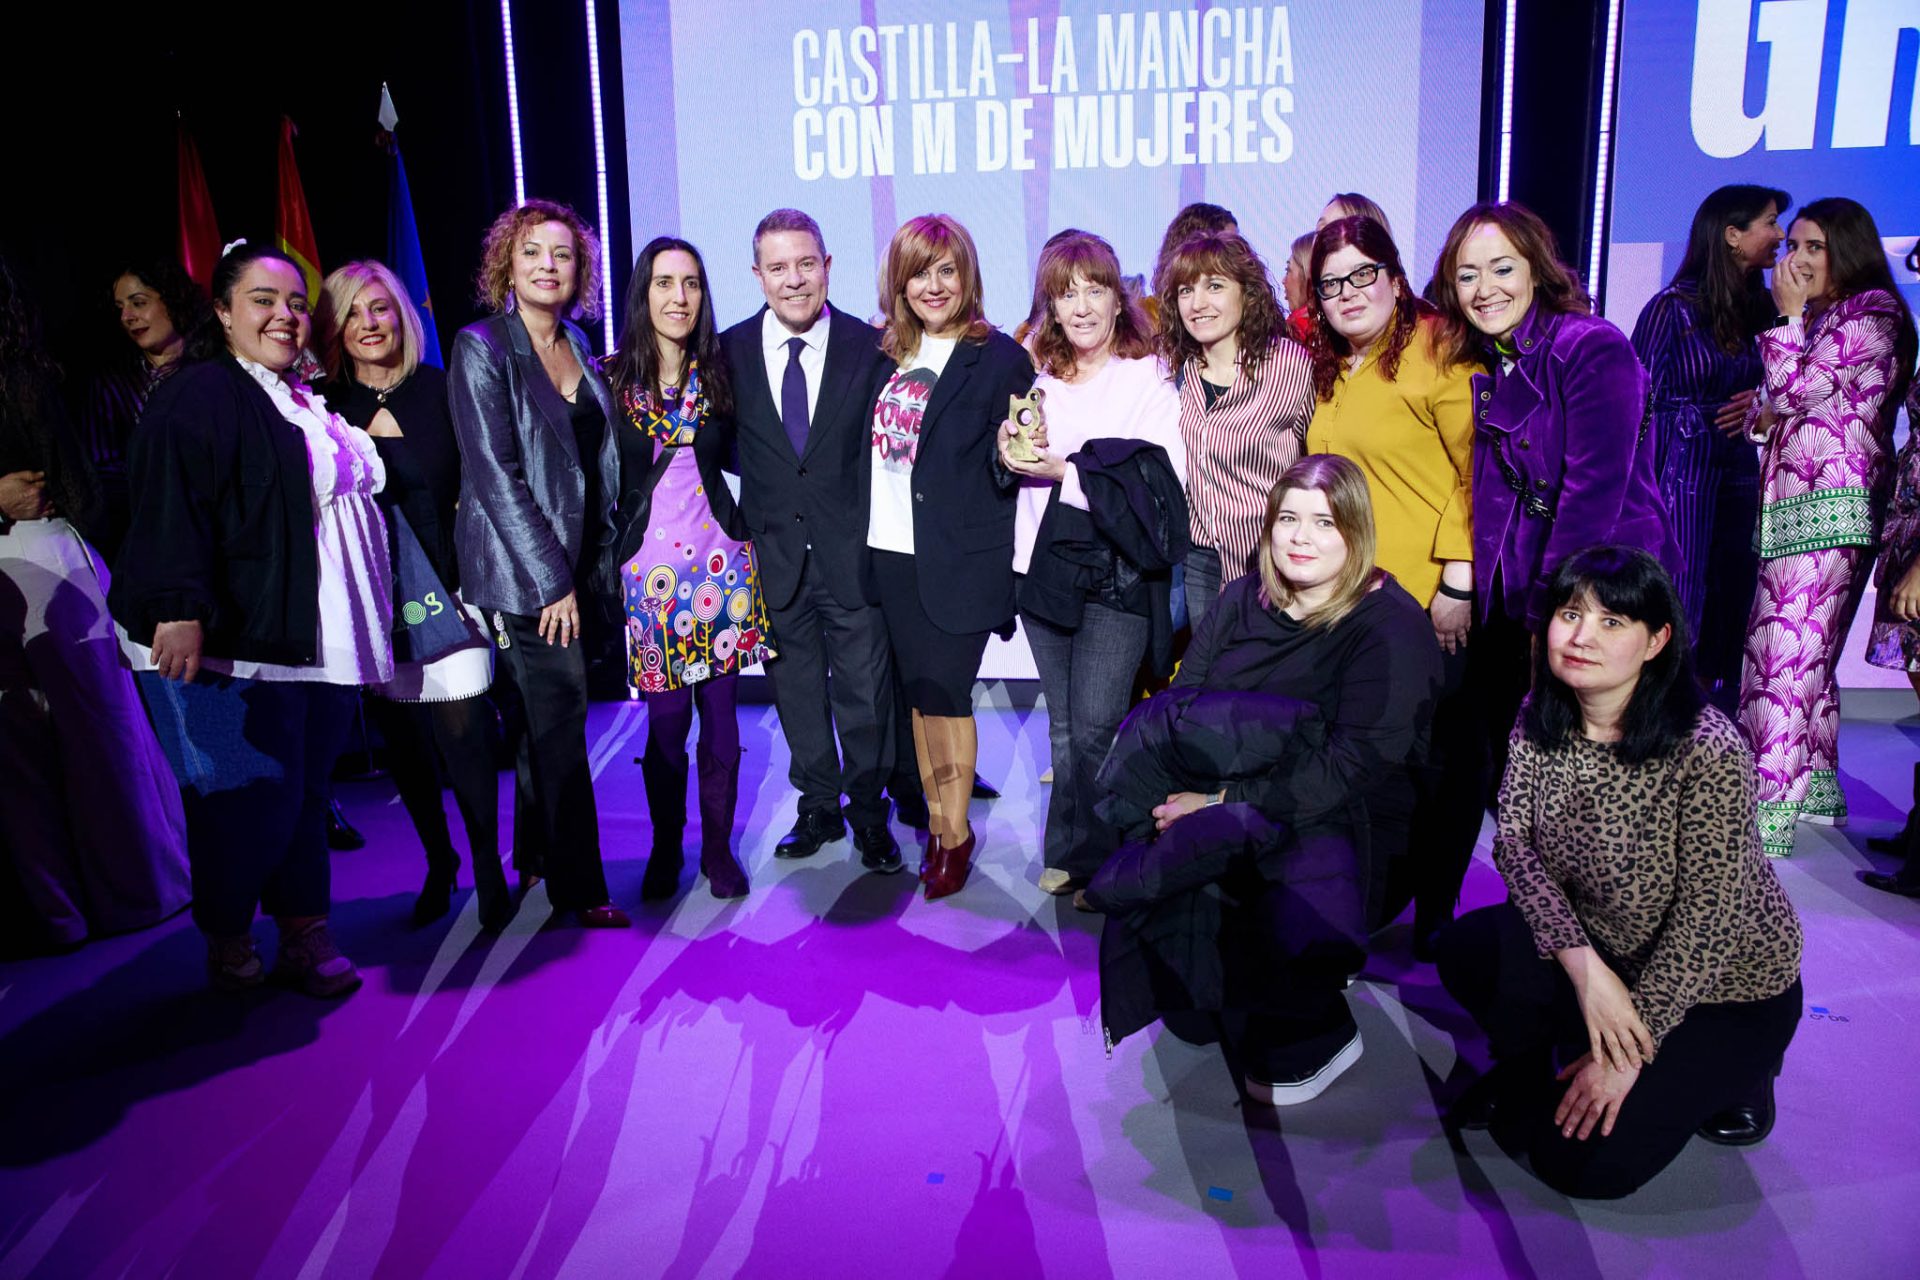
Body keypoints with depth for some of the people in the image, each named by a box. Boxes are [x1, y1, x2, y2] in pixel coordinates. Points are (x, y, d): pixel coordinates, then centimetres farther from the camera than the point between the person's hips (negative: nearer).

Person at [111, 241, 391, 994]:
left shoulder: (307, 407, 20)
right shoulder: (199, 396, -7)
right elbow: (171, 505, -18)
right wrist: (179, 608, -30)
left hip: (319, 643, 8)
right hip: (236, 646, -8)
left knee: (304, 791, 11)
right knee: (252, 800, -5)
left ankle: (304, 937, 19)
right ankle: (228, 943, 14)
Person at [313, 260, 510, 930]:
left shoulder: (442, 391, 2)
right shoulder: (325, 408, 5)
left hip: (447, 590, -2)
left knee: (461, 731, -9)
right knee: (401, 739, 9)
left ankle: (488, 869, 7)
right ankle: (438, 862, 27)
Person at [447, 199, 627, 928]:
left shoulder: (577, 348, 12)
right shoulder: (481, 348, -8)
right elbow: (495, 474, -14)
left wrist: (599, 561, 9)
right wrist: (551, 578, -16)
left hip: (579, 563, 6)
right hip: (522, 571, -6)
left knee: (545, 718, 13)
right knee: (559, 722, -4)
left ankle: (534, 859, 28)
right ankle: (578, 888, 7)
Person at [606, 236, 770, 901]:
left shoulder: (720, 373, 4)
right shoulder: (610, 378, -1)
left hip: (721, 559, 2)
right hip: (650, 566, -1)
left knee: (720, 716, 6)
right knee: (666, 720, 2)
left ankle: (718, 849, 20)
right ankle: (666, 850, 21)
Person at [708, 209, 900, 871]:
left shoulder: (870, 346, -5)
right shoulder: (729, 352, -1)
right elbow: (708, 456, 7)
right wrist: (734, 531, 1)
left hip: (852, 557, -2)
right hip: (773, 559, 2)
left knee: (866, 696, 6)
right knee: (796, 693, 14)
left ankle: (869, 814, 25)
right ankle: (819, 808, 32)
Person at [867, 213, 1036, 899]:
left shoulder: (999, 357, -5)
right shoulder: (886, 354, 10)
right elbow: (871, 448, 13)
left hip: (960, 556, -5)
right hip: (893, 553, 5)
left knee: (944, 691, -3)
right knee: (919, 691, 12)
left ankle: (956, 834, 14)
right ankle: (937, 826, 24)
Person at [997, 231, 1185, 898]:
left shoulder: (1149, 378, -3)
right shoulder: (1040, 379, 13)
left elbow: (1163, 482, -12)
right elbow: (1016, 469, 22)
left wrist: (1065, 471, -16)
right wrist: (1013, 451, -2)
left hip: (1118, 574, -5)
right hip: (1044, 565, 5)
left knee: (1094, 727, -10)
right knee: (1063, 724, 10)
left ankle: (1096, 860, 7)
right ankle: (1069, 854, 22)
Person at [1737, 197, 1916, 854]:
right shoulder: (1819, 319, 23)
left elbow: (1795, 388, -14)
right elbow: (1778, 406, 26)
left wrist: (1788, 314, -4)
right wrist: (1763, 415, 5)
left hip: (1832, 503, -9)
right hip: (1794, 502, 9)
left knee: (1788, 650, -13)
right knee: (1807, 649, 12)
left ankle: (1771, 815, -13)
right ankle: (1817, 788, 21)